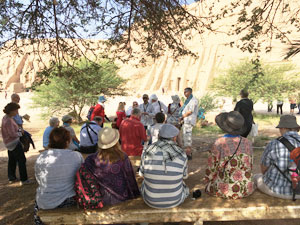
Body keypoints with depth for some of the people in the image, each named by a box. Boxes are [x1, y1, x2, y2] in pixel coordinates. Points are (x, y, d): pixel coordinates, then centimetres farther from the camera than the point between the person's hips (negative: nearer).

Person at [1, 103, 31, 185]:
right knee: (22, 160, -3)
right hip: (14, 143, -10)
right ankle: (24, 179, 2)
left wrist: (18, 129, 1)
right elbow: (12, 134, -24)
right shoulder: (8, 120, -25)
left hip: (9, 143, 10)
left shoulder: (5, 117, 5)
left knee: (12, 160, 19)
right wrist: (19, 133, -7)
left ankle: (11, 178, 30)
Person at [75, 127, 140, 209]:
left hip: (103, 199, 2)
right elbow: (130, 178, -7)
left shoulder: (92, 159, -16)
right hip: (121, 198, -1)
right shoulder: (123, 158, -18)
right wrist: (134, 194, 9)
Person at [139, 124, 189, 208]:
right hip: (174, 200, 0)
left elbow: (142, 173, 0)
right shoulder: (181, 154, -18)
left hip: (151, 199, 1)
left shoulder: (147, 152, -17)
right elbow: (184, 175, 1)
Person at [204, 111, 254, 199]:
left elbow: (212, 168, -9)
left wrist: (207, 180, 10)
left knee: (209, 187, 28)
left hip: (224, 190, -3)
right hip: (246, 190, 4)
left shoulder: (219, 143, -18)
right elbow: (250, 166, 6)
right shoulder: (248, 143, -7)